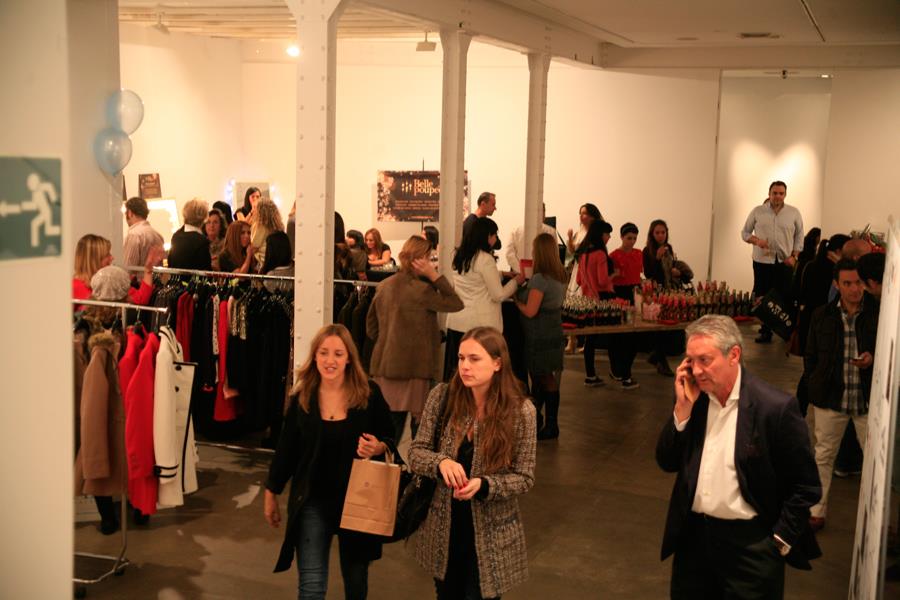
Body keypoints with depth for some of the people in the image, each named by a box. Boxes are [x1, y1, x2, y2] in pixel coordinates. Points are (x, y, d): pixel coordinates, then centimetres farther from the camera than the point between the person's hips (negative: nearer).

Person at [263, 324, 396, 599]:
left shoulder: (369, 394, -10)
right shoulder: (301, 397, -4)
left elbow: (391, 439, 0)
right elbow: (286, 449, 5)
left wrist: (378, 448, -22)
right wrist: (271, 493, 10)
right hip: (312, 501, 0)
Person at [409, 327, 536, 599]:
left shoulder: (520, 410, -16)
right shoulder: (442, 396, -10)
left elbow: (524, 478, -10)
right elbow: (415, 453, -5)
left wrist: (483, 485, -27)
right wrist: (441, 462, -27)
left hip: (490, 533, -3)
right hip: (442, 526, 3)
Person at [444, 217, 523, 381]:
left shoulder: (459, 256, 8)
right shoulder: (485, 259, -13)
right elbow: (498, 295, -9)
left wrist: (502, 274, 26)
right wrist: (516, 281, 5)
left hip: (456, 323, 7)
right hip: (481, 325, -7)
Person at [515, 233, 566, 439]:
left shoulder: (540, 278, -20)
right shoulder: (560, 276, 6)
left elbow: (530, 311, -22)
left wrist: (516, 300, -4)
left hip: (540, 337, -8)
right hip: (554, 334, 8)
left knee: (545, 382, 1)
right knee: (549, 381, 15)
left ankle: (550, 426, 9)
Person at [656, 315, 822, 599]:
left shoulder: (776, 407, -16)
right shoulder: (692, 398, -1)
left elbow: (806, 487, -9)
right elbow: (667, 463, 1)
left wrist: (779, 542, -9)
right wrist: (683, 408, -11)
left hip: (750, 543, -5)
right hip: (693, 536, 5)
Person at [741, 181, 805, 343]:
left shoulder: (794, 213, 5)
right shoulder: (757, 212, 4)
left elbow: (799, 237, 9)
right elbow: (745, 232, 8)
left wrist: (794, 256, -3)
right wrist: (756, 240, -11)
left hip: (785, 262, 0)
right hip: (762, 261, 0)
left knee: (785, 298, -1)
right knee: (762, 298, 0)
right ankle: (765, 332, 9)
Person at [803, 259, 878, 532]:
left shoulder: (879, 313, -8)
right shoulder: (822, 315, 0)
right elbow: (810, 356, 8)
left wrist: (874, 357, -17)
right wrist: (813, 389, 5)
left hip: (869, 399, -2)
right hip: (830, 396, 2)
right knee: (824, 455, 12)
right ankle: (817, 512, 25)